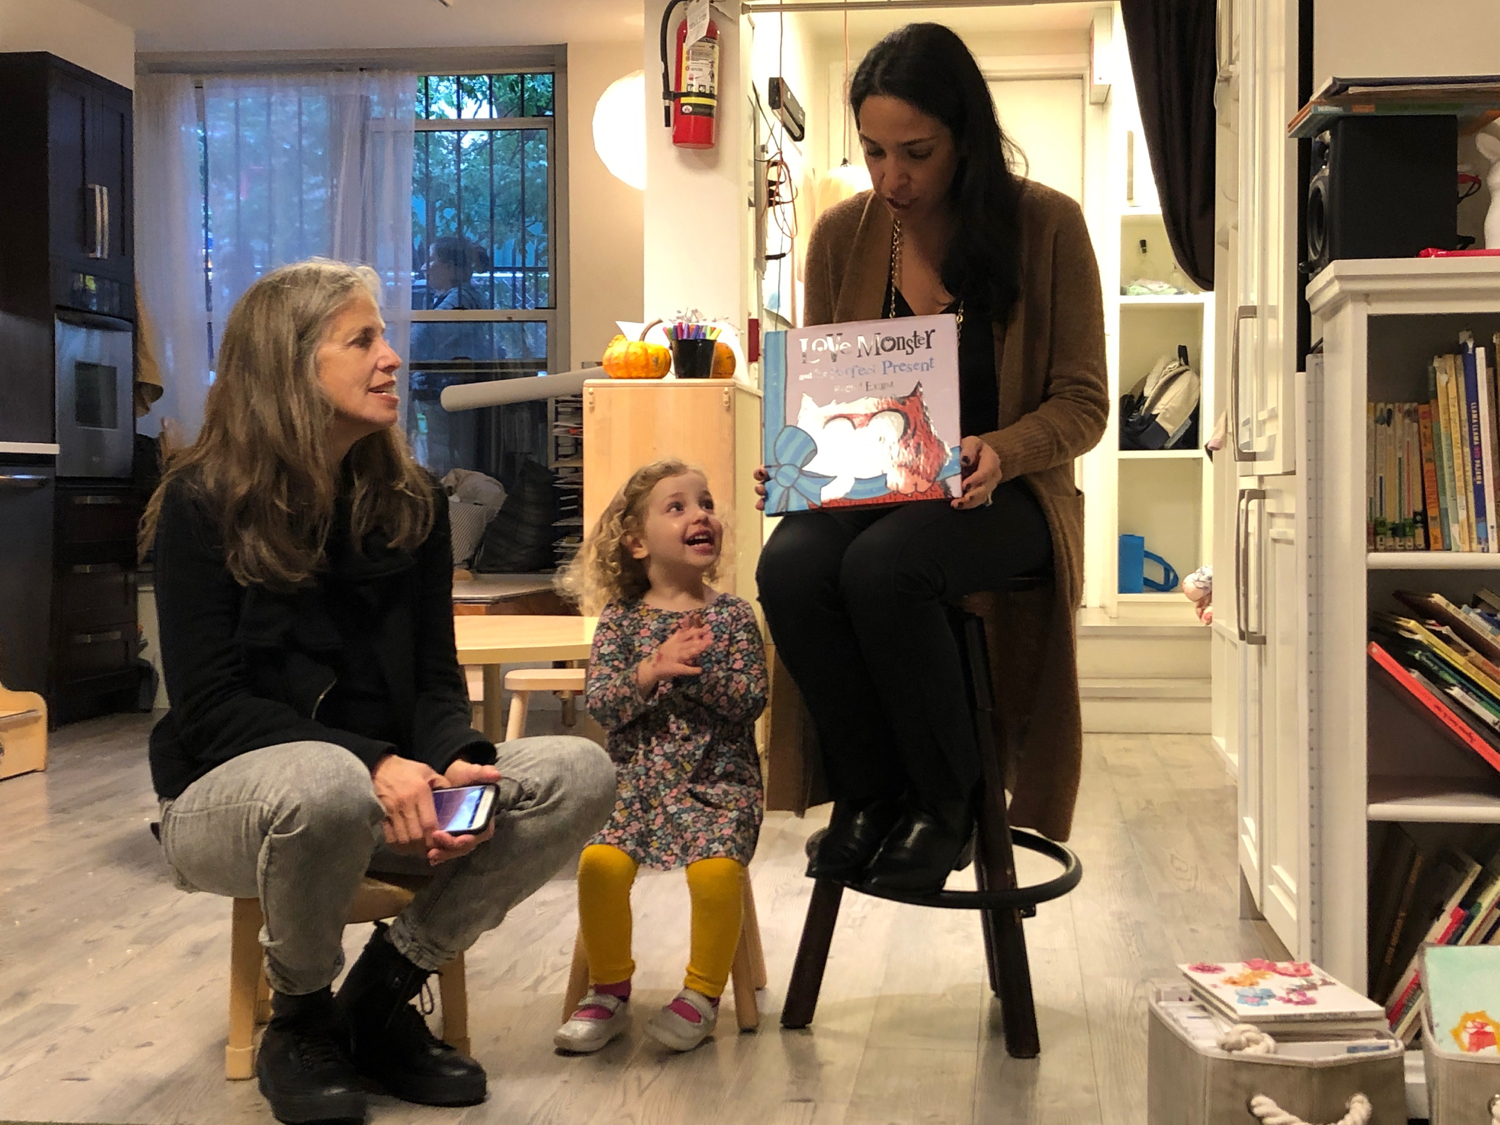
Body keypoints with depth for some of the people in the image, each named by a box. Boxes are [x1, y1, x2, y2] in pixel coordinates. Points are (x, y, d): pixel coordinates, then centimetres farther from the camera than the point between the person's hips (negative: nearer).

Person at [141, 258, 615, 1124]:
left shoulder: (410, 500, 5)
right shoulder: (204, 502, -8)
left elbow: (436, 676, 5)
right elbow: (210, 704, -14)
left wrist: (455, 762, -20)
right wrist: (372, 763, -29)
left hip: (389, 786, 5)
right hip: (230, 791, -4)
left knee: (581, 775, -18)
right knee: (324, 785, -41)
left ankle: (382, 997, -4)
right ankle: (300, 1019, -8)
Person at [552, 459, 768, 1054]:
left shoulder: (732, 615, 4)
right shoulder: (621, 619, 6)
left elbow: (750, 699, -6)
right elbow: (598, 703, -4)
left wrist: (696, 669, -17)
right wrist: (652, 671, -18)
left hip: (718, 781, -1)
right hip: (636, 779, 1)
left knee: (716, 868, -27)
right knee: (600, 862, -23)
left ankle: (703, 992, -5)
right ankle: (609, 991, -2)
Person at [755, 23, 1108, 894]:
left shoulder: (1047, 225, -4)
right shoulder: (843, 235, 4)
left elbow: (1083, 404, -3)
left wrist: (1000, 453, -24)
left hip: (998, 495, -3)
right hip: (869, 488, 3)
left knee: (883, 566, -35)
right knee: (790, 567, -31)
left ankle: (946, 800, -10)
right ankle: (868, 793, -8)